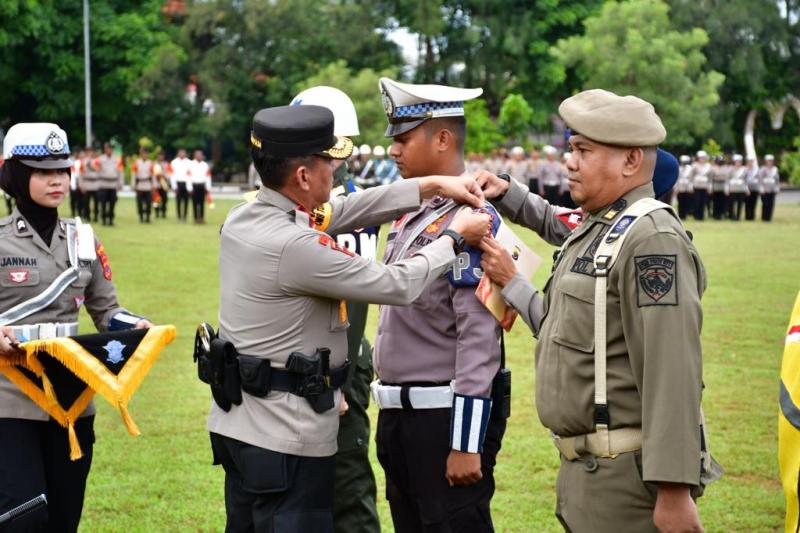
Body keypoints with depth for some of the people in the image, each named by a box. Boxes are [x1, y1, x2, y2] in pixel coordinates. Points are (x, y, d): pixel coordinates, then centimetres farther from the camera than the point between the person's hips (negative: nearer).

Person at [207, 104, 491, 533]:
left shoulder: (241, 219, 3)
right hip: (286, 438, -9)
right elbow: (397, 285, -16)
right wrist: (455, 237, -1)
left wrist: (434, 186, 10)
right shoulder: (295, 246, -23)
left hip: (235, 422, 9)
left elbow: (342, 211, 11)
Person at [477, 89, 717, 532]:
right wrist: (511, 282, 20)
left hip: (629, 479, -9)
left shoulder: (653, 240, -17)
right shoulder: (592, 231, 14)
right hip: (582, 473, 9)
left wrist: (673, 493, -26)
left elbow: (673, 376, -23)